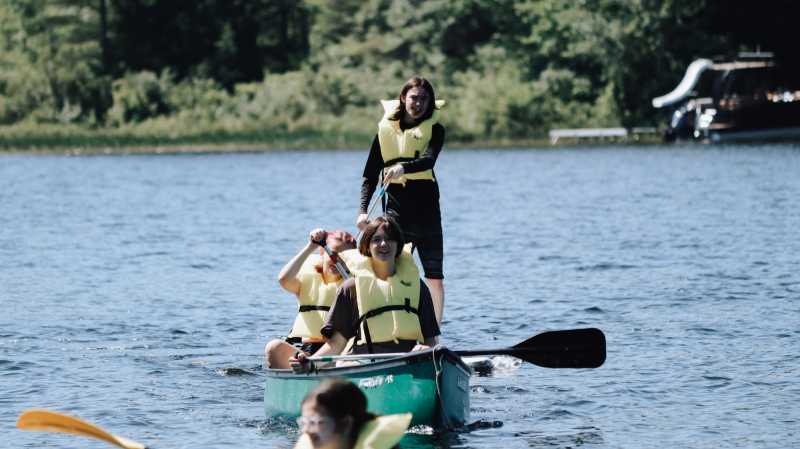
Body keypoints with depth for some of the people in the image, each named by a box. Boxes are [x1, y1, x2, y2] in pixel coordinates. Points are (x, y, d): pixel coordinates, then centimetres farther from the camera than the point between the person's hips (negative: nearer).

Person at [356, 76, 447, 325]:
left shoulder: (434, 129, 1)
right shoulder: (386, 129, 7)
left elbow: (428, 160, -20)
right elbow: (370, 174, 7)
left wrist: (403, 168, -40)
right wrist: (363, 210, -6)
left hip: (425, 208, -1)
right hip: (394, 209, 1)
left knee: (434, 275, 2)